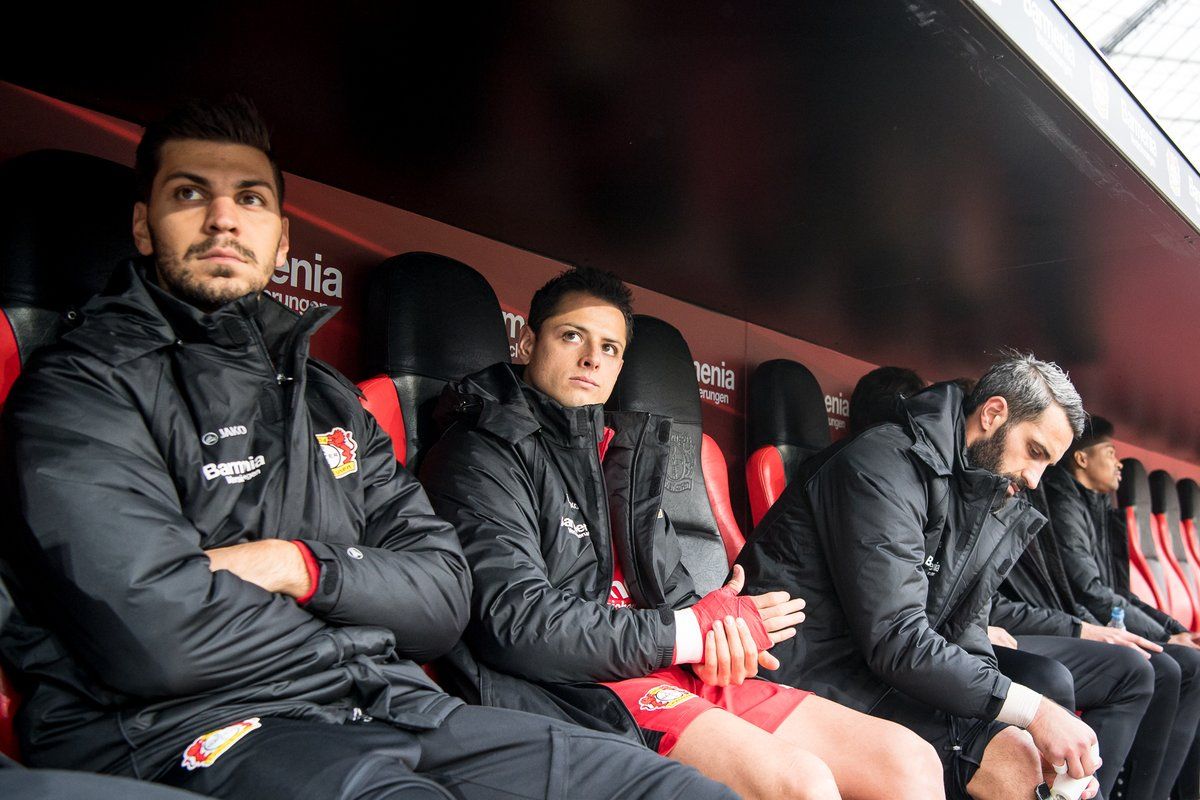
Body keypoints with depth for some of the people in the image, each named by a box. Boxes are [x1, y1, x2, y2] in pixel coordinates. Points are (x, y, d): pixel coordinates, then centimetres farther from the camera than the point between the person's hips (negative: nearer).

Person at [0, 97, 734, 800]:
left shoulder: (329, 399, 21)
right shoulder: (81, 387, 0)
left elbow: (444, 594, 13)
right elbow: (157, 635, -16)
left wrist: (308, 566, -7)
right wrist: (358, 644, -1)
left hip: (385, 709, 6)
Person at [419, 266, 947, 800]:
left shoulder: (626, 452, 22)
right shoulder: (481, 455, -2)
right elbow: (520, 625, -15)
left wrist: (720, 632, -4)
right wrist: (695, 629, -9)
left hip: (676, 675, 8)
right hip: (575, 689, -7)